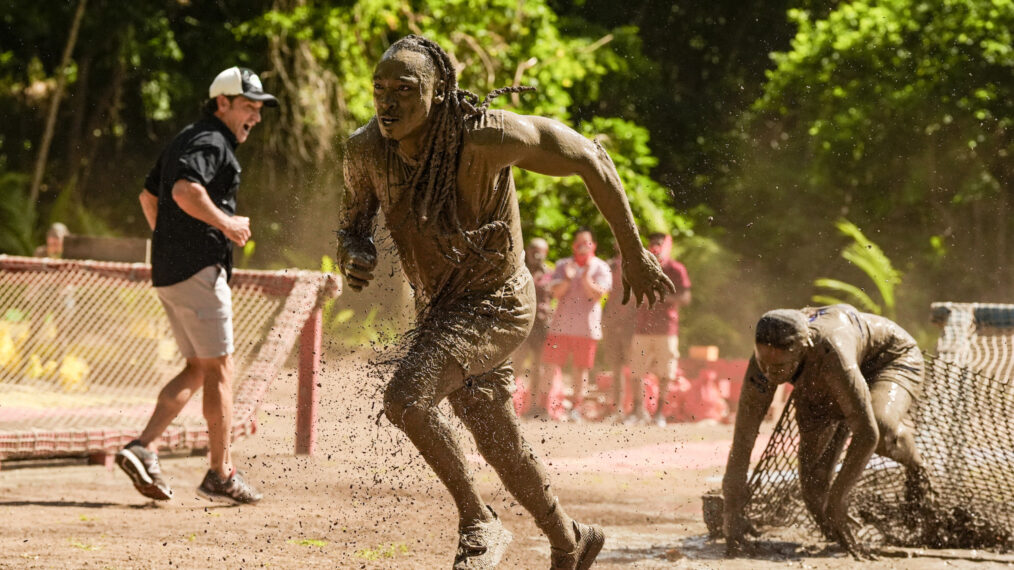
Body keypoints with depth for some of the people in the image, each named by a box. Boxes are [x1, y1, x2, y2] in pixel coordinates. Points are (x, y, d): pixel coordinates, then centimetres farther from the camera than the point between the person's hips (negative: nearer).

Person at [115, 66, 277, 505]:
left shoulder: (185, 140, 21)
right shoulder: (211, 143, -11)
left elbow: (148, 196, 30)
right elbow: (186, 191, -29)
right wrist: (226, 223, -18)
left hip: (168, 271, 10)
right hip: (198, 269, -10)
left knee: (198, 370, 13)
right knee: (218, 371, -3)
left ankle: (143, 449, 0)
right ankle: (221, 475, 0)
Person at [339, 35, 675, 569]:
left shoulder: (486, 136, -30)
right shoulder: (365, 150, -14)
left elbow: (589, 158, -17)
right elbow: (353, 223, 4)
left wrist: (633, 255, -10)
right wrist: (353, 255, -22)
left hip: (498, 304, -6)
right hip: (438, 307, 6)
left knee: (405, 395, -28)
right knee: (502, 447, 19)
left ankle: (477, 522, -9)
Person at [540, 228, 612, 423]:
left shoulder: (601, 268, 4)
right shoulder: (562, 265, 11)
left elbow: (597, 295, -8)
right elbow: (556, 293, 0)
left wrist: (586, 278, -21)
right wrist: (568, 279, -17)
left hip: (587, 326, -1)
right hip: (561, 324, 1)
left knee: (581, 368, 1)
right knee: (550, 365, -2)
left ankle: (576, 407, 8)